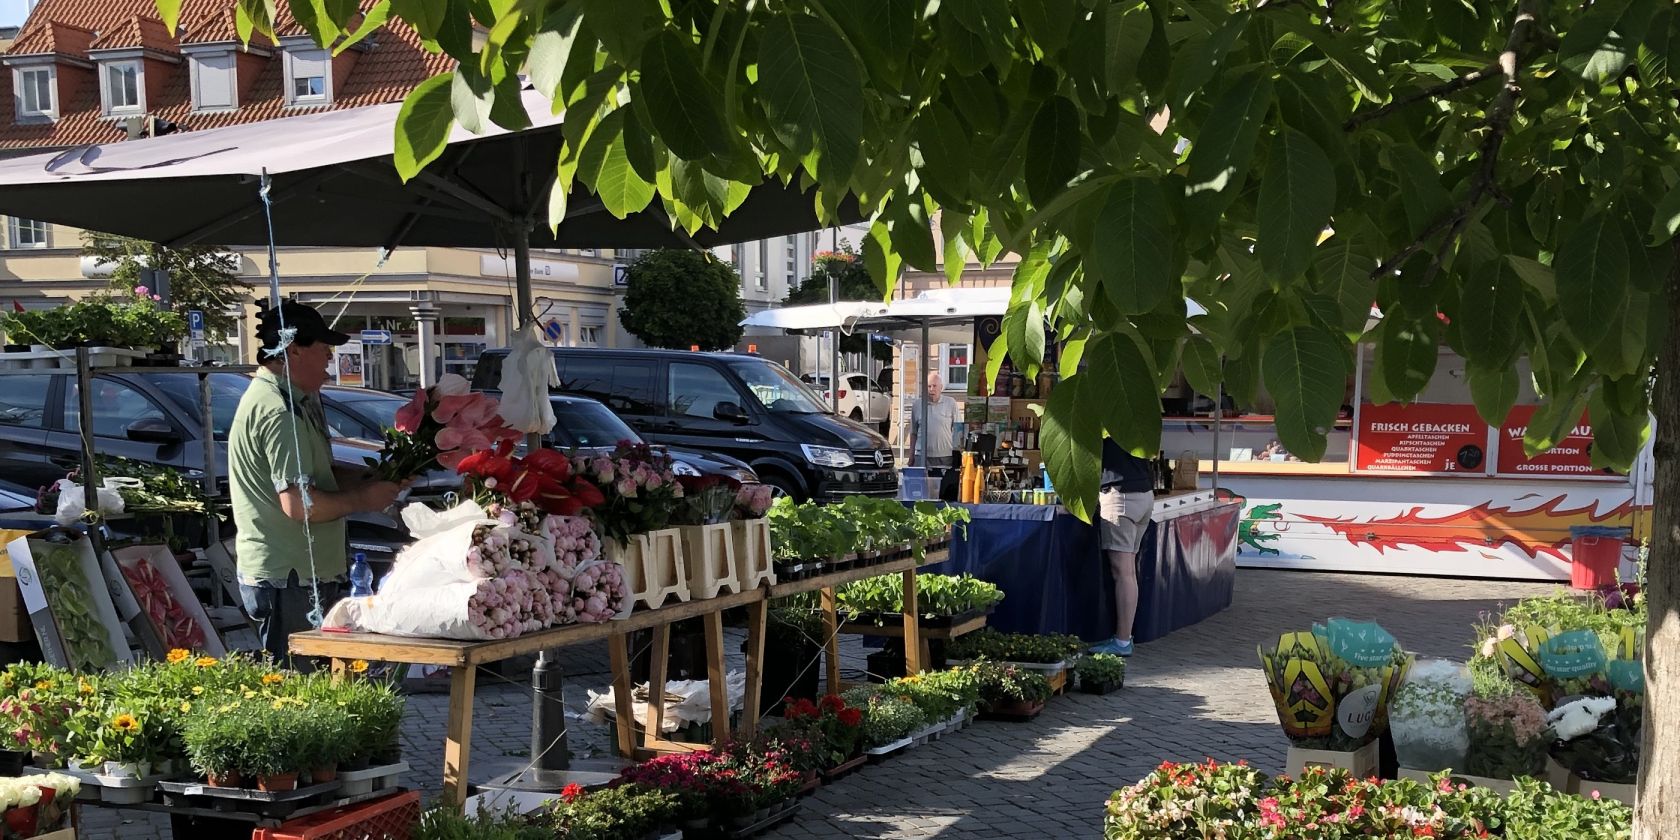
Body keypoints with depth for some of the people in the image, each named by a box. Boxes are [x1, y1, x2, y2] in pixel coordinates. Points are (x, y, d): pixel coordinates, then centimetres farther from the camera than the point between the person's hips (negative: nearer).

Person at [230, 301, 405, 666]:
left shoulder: (292, 401, 16)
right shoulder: (278, 412, -18)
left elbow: (312, 477, 25)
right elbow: (298, 503, -26)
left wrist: (369, 483, 10)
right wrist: (363, 499, -11)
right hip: (290, 580, -11)